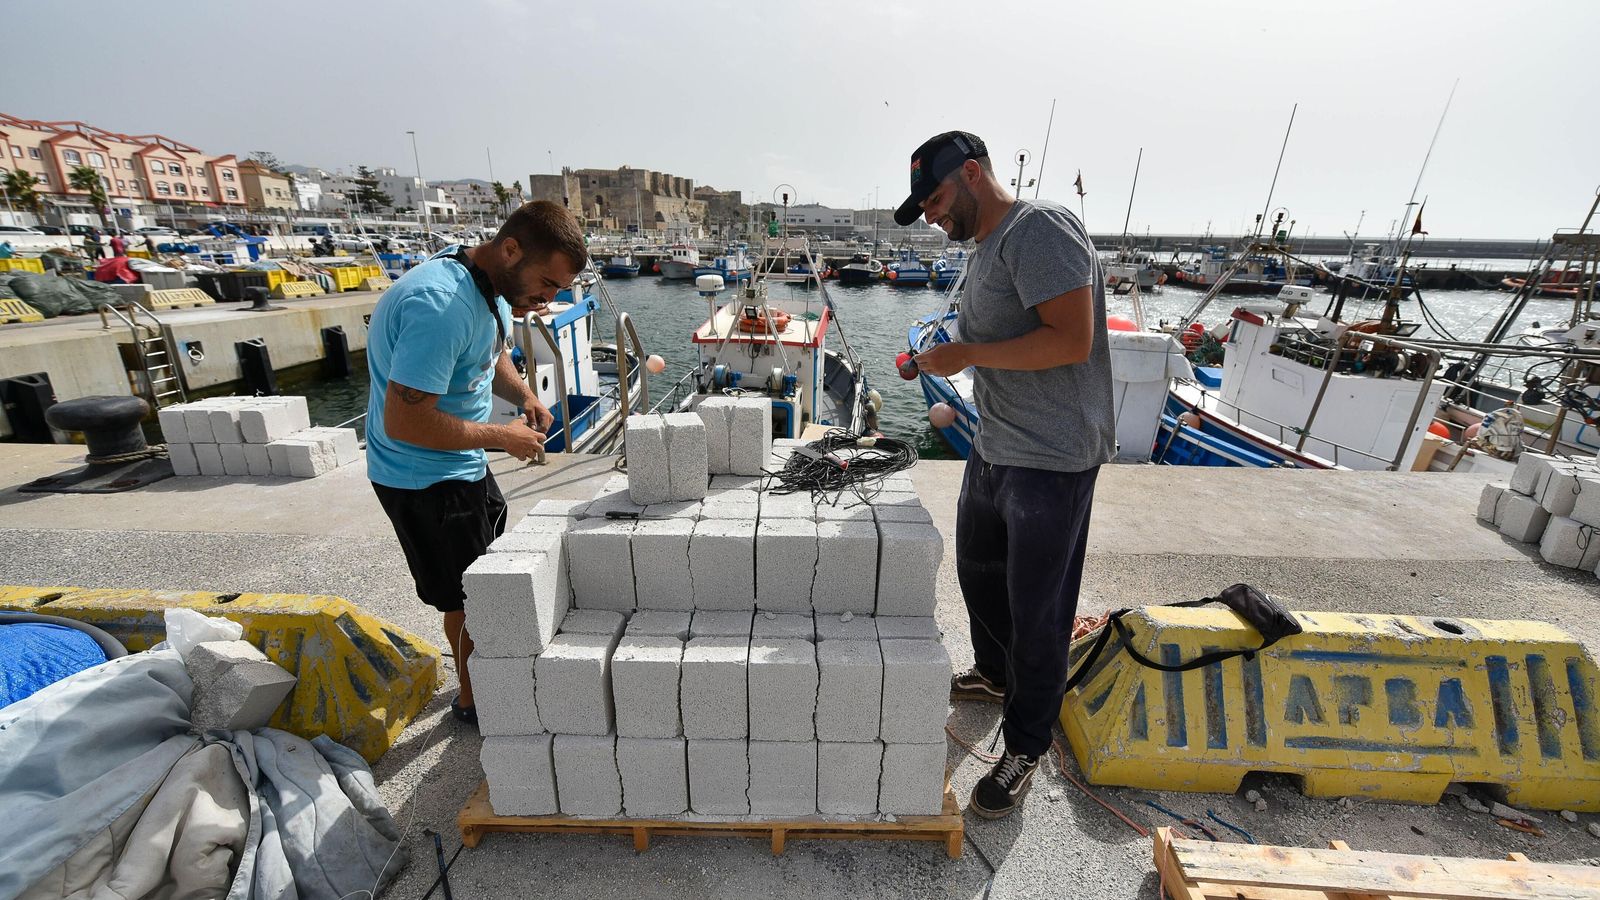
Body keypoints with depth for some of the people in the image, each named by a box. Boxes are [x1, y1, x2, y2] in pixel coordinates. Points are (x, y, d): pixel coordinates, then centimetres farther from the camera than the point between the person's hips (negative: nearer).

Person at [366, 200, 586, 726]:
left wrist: (524, 397, -4)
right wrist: (501, 437, -23)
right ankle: (474, 700, 32)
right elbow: (403, 421, -33)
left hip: (462, 465, 10)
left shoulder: (495, 286, -2)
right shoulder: (441, 305, -32)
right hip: (425, 480, -10)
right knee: (469, 598, 7)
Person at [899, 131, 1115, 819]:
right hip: (994, 449, 10)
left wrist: (967, 354, -20)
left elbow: (1071, 339, -25)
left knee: (1037, 612, 4)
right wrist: (949, 356, 7)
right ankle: (994, 675, 49)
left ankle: (1025, 749, 24)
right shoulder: (987, 247, 15)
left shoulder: (1039, 227, -15)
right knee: (978, 571, 23)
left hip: (1052, 459, -10)